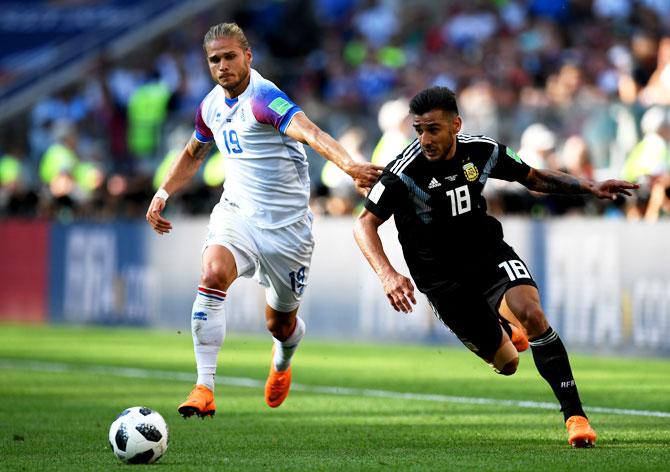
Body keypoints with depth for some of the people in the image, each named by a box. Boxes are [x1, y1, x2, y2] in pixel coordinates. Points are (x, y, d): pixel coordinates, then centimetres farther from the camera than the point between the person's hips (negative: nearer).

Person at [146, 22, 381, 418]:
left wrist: (349, 165, -56)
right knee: (213, 274, -28)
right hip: (236, 214, 4)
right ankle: (204, 388, -27)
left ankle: (282, 363, 50)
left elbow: (309, 132, -39)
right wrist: (163, 194, 14)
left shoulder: (263, 97, -20)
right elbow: (193, 154, 24)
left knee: (281, 323, 9)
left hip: (287, 225, -4)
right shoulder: (212, 105, 3)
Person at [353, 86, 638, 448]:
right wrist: (388, 275, -33)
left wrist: (588, 186, -5)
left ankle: (575, 414, -21)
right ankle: (503, 332, 41)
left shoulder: (483, 152, -10)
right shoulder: (404, 171, -21)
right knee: (506, 363, 0)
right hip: (443, 279, -2)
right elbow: (365, 224, -18)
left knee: (530, 312, -28)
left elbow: (534, 178, 7)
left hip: (490, 255, 2)